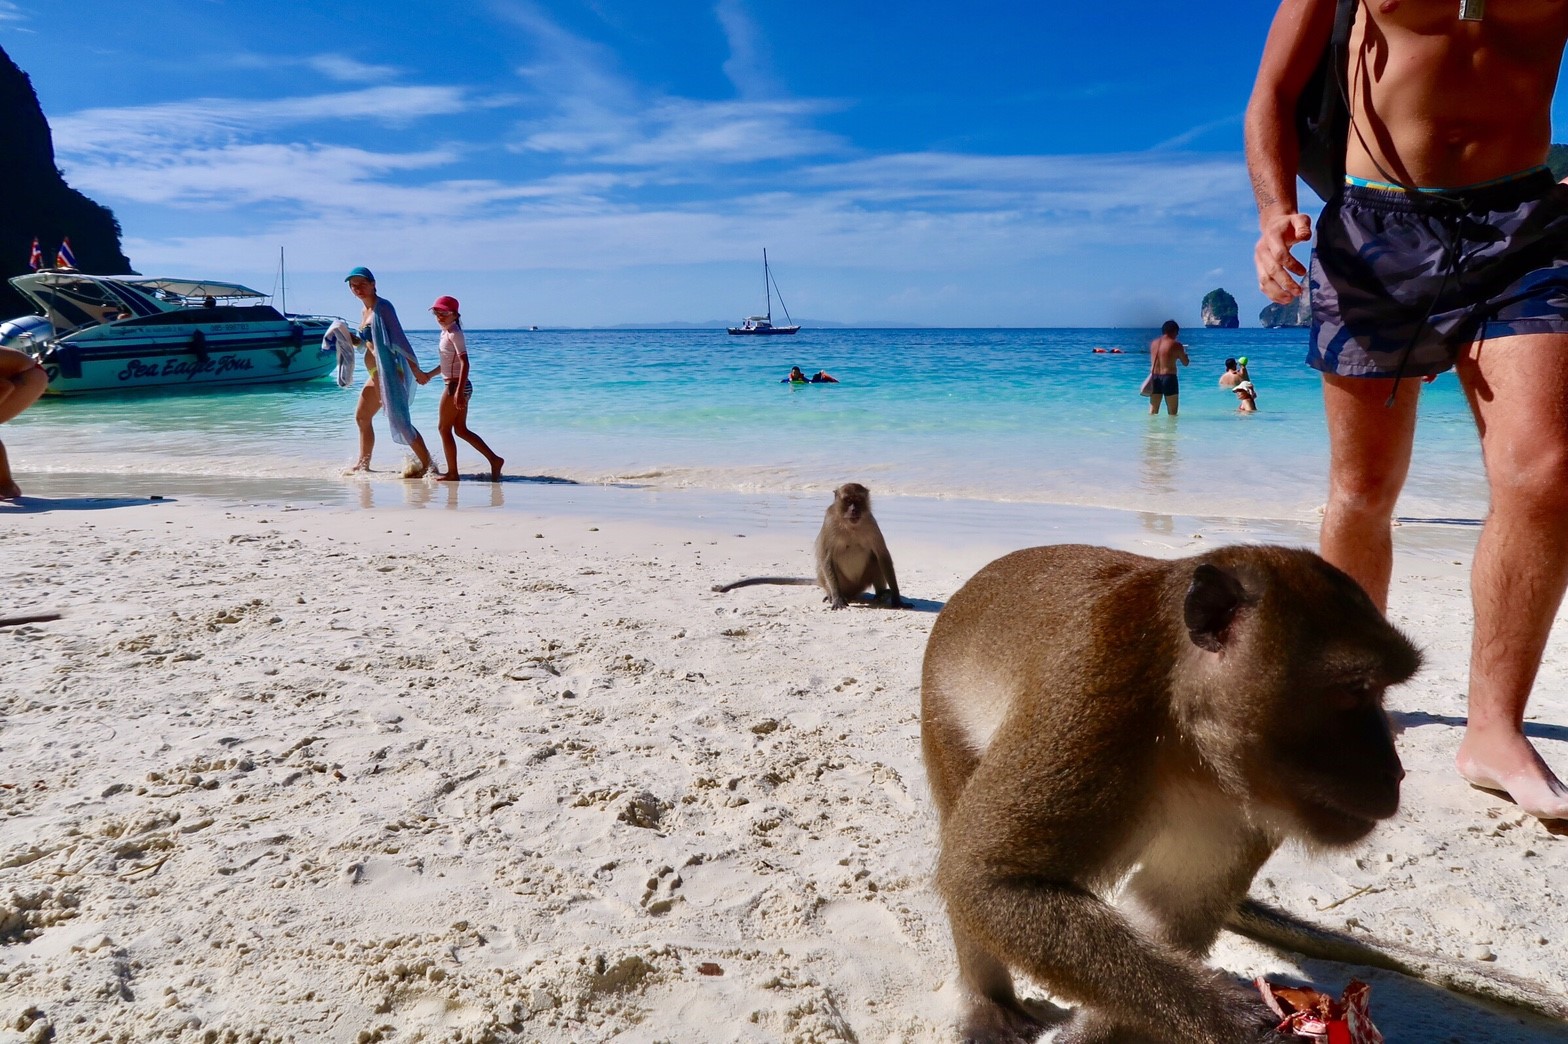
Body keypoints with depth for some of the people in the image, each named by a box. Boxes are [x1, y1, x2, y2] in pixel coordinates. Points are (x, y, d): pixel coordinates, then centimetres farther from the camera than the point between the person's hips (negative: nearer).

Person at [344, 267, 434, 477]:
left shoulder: (383, 307, -11)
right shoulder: (365, 312, 16)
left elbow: (399, 339, -17)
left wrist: (415, 369, -22)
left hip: (389, 371, -10)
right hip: (375, 375, 10)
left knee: (398, 419, -12)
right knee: (362, 417, 17)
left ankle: (427, 463, -8)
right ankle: (363, 464, 28)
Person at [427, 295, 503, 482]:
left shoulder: (454, 334, -14)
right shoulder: (446, 333, 14)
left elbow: (464, 363, -22)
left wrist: (459, 391, -28)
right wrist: (429, 374, 30)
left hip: (455, 386, -9)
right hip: (457, 386, 9)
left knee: (444, 429, 0)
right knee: (461, 430, 11)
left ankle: (452, 473, 7)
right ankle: (494, 459, 8)